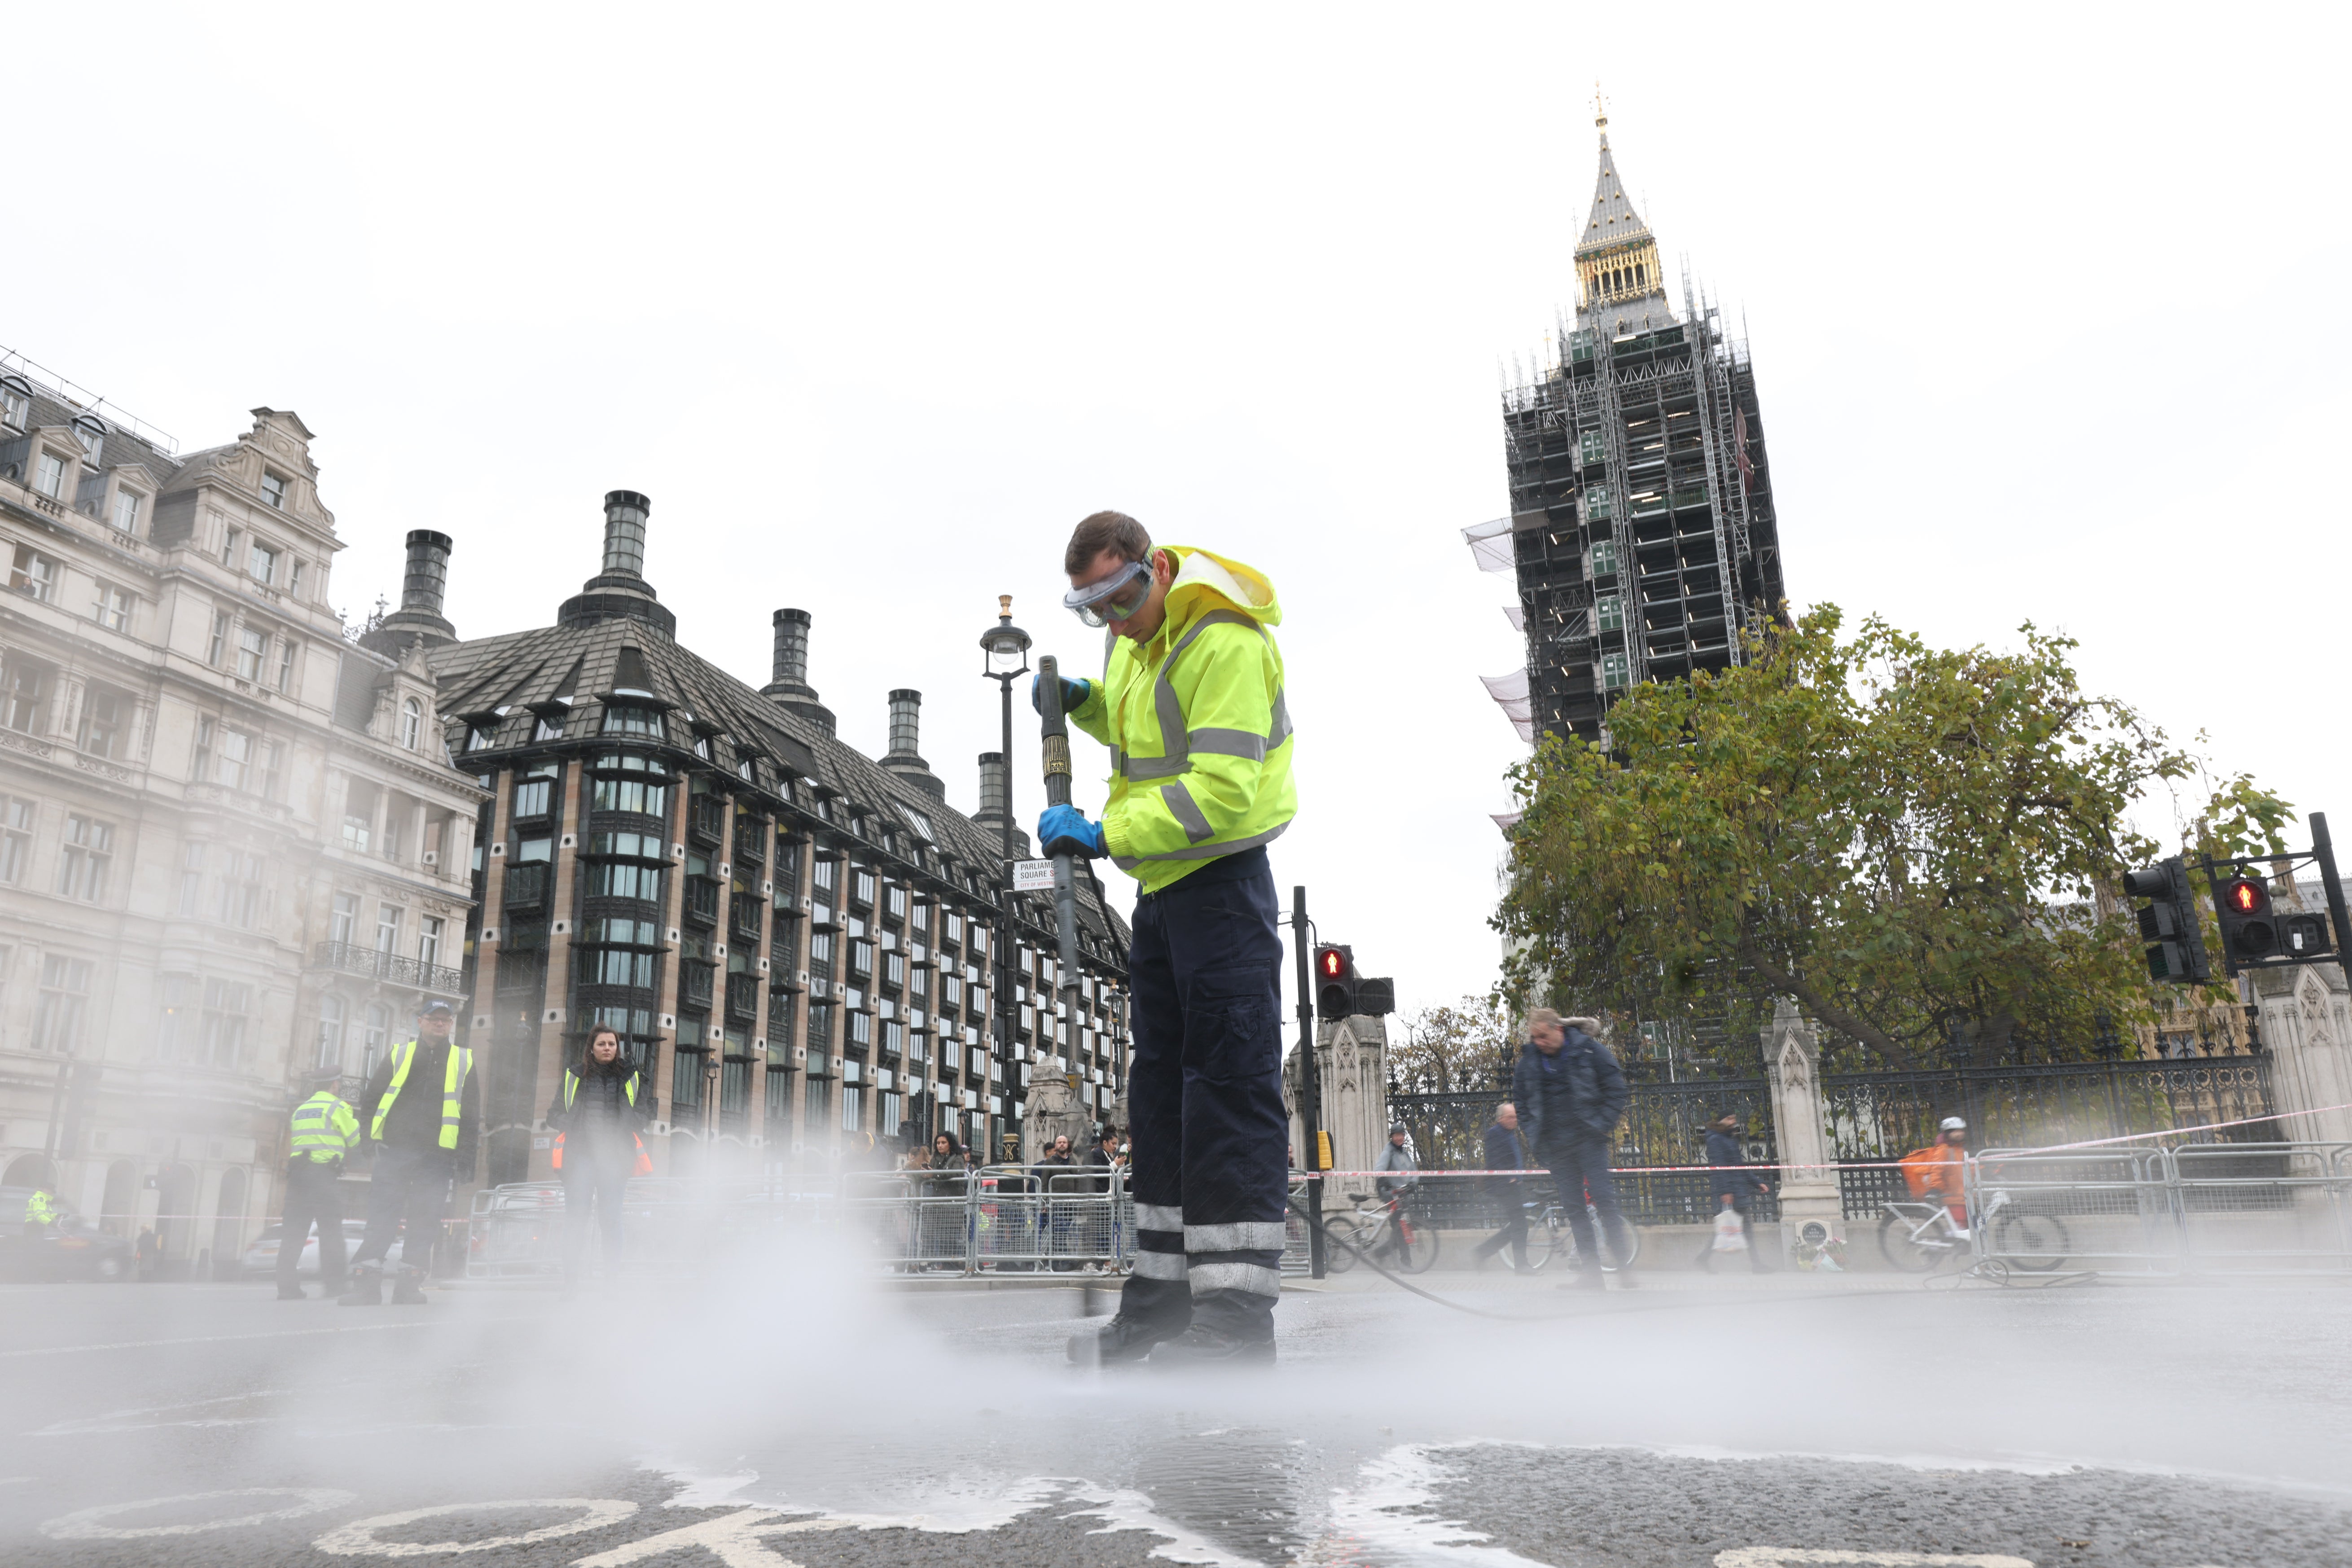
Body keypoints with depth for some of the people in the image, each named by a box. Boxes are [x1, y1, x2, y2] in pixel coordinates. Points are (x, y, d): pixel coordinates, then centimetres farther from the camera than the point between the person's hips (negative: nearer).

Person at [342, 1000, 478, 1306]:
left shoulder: (464, 1061, 11)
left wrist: (465, 1152, 3)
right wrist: (374, 1136, 4)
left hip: (438, 1157, 0)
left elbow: (472, 1113, 11)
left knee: (425, 1221, 1)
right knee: (381, 1216, -6)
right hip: (394, 1151, 0)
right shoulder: (398, 1055, 12)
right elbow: (370, 1098, 14)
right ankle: (366, 1283, -6)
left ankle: (411, 1283, 8)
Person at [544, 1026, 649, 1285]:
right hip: (581, 1153, 0)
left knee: (611, 1218, -1)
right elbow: (556, 1113, 13)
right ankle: (572, 1279, -3)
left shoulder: (631, 1076, 10)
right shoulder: (574, 1075, 11)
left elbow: (645, 1110, 12)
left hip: (615, 1155, 0)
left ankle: (613, 1277, 4)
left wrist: (624, 1128, -5)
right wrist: (570, 1127, -5)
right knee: (576, 1216, -6)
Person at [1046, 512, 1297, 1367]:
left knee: (1231, 1087, -10)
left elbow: (1222, 790, -27)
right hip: (1160, 886, 10)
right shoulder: (1137, 636, 12)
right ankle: (1164, 1295, 19)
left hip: (1221, 882, -10)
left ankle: (1238, 1313, -7)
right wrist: (1085, 701, 9)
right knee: (1162, 1088, 11)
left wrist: (1103, 835, -27)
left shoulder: (1225, 642, -19)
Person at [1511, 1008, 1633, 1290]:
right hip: (1555, 1145, 4)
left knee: (1603, 1197, -11)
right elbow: (1519, 1097, 19)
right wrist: (1534, 1130, 8)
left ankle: (1624, 1264, -3)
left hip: (1588, 1137, -4)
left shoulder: (1589, 1050, -5)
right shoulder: (1529, 1060, 6)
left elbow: (1617, 1088, -1)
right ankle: (1590, 1272, 5)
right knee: (1572, 1206, 2)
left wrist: (1604, 1124, -7)